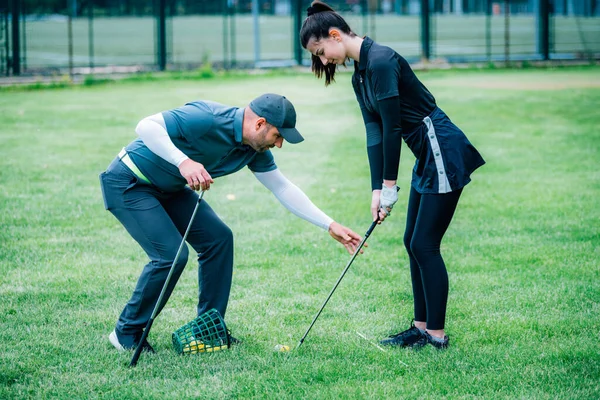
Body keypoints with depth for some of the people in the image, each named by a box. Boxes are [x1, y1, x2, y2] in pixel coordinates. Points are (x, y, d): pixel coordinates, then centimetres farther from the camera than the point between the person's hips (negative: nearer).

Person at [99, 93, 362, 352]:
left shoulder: (254, 150, -3)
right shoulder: (208, 119, -30)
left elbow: (283, 189, 6)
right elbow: (146, 126, -33)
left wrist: (330, 225, 3)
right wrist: (183, 161, -45)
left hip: (168, 188, 9)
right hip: (128, 183, -9)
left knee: (218, 237, 1)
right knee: (171, 253, -19)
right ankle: (126, 333, -2)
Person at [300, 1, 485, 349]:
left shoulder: (380, 61, -19)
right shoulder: (360, 77, 11)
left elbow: (391, 128, -19)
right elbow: (374, 133, 6)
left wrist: (390, 185, -13)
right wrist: (377, 190, -2)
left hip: (444, 152, -10)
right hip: (427, 156, 10)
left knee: (424, 245, -6)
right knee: (414, 242, 12)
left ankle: (436, 334, 1)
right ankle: (422, 327, 19)